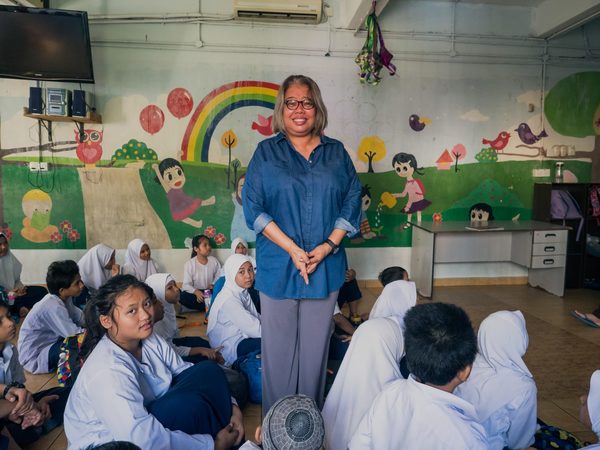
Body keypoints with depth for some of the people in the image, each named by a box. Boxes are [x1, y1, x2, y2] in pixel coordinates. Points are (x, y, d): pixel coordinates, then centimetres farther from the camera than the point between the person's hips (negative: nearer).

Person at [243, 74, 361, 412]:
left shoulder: (337, 153, 9)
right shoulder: (266, 152, 4)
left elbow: (351, 203, 5)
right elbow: (254, 207, -4)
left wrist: (327, 247, -9)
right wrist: (292, 250, -13)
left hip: (326, 266, 2)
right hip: (278, 266, -1)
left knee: (316, 346, 11)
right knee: (279, 346, 6)